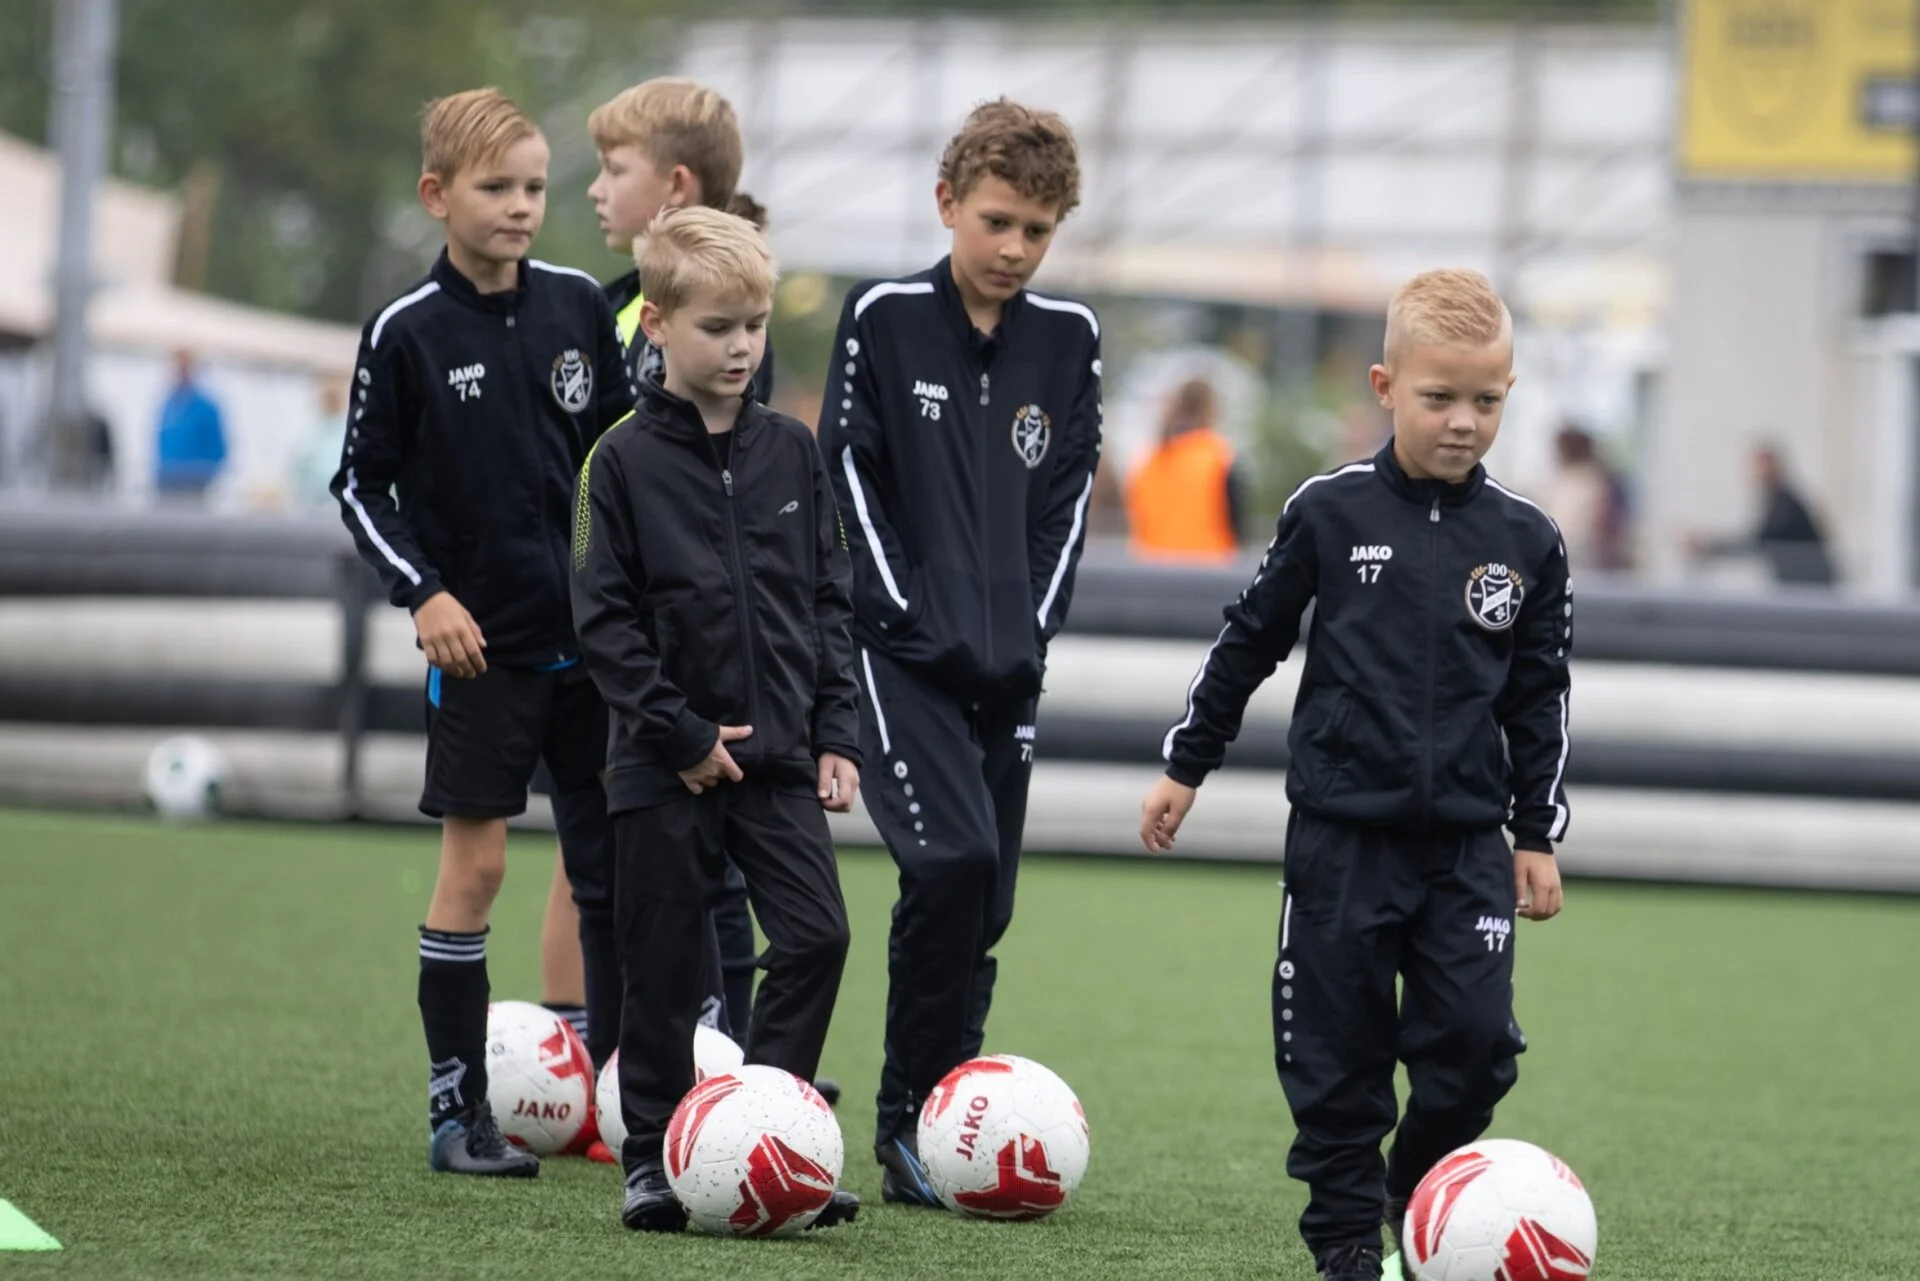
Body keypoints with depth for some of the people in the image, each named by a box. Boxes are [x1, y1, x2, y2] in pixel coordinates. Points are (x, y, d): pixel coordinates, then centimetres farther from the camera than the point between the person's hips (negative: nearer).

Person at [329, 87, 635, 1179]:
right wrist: (423, 593, -12)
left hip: (594, 631, 4)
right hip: (481, 639, -4)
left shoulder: (581, 307, 3)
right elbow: (361, 485, -1)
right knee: (475, 862, -2)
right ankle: (459, 1111, 3)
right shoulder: (407, 333, -7)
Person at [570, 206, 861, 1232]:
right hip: (666, 763, -3)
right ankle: (653, 1156, 14)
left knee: (816, 933, -8)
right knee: (664, 964, 3)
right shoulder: (625, 461, -6)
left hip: (779, 754, 3)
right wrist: (679, 732, -13)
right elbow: (605, 617, -8)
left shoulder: (789, 453, 6)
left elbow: (828, 601, 9)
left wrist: (836, 734, 2)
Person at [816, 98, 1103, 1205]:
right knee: (953, 857, -20)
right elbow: (851, 479, -3)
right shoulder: (884, 318, -2)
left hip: (1007, 659, 4)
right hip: (902, 647, -4)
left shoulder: (1069, 338, 8)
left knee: (985, 897, 4)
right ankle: (909, 1112, -10)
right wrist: (910, 616, -10)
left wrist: (1034, 628, 0)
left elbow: (1066, 495, 11)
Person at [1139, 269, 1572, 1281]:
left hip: (1467, 837, 1)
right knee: (1340, 1044, 1)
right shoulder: (1329, 514, -2)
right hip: (1342, 827, -1)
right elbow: (1249, 641, 8)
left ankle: (1419, 1196, 17)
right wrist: (1185, 766, 11)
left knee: (1475, 1037, -5)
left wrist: (1539, 835, 10)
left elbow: (1538, 698, 11)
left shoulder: (1525, 541, 3)